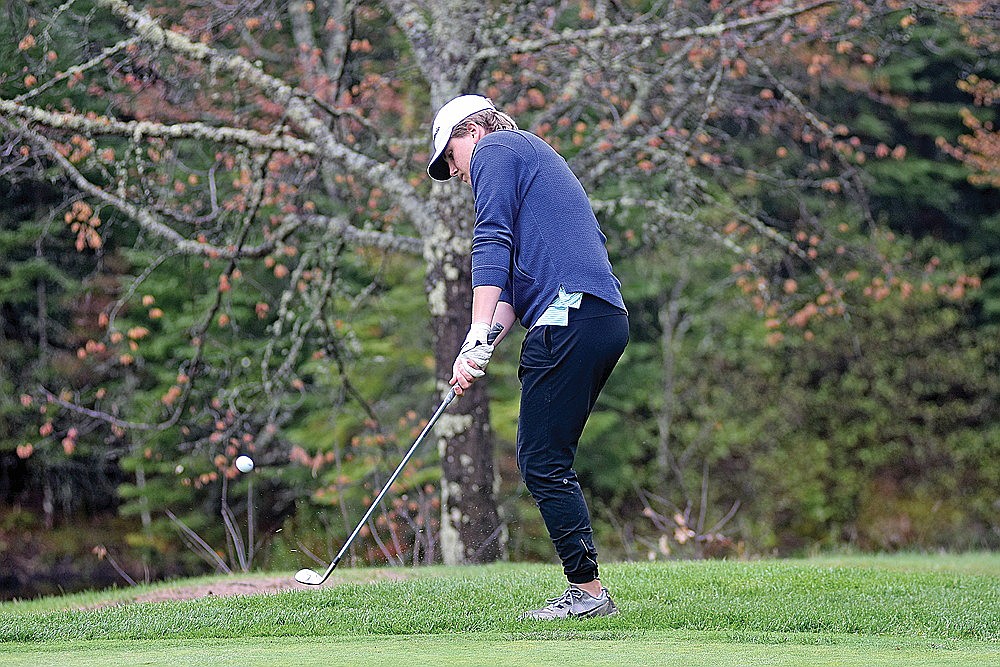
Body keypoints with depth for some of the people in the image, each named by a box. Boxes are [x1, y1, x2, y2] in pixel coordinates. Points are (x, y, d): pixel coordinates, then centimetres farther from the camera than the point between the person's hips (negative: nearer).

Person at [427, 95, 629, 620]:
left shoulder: (495, 149, 6)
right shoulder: (537, 161, 34)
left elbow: (492, 243, -9)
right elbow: (515, 278, 27)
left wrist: (477, 338, -12)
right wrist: (479, 348, 14)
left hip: (569, 316, -9)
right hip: (608, 317, 9)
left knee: (543, 463, -7)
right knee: (548, 463, 11)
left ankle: (588, 589, -8)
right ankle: (585, 592, 9)